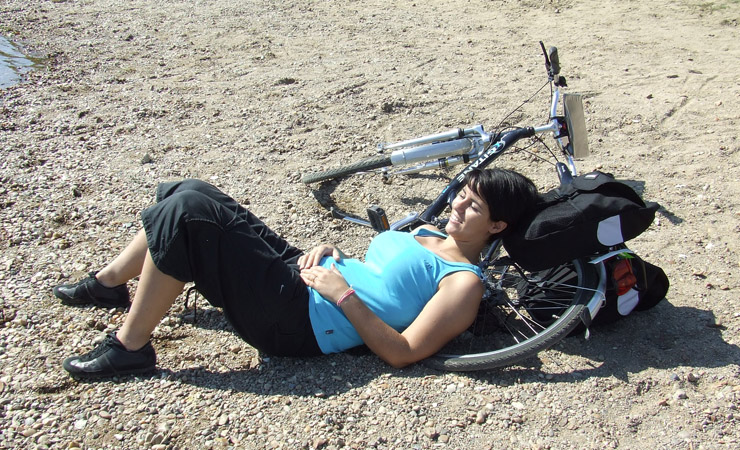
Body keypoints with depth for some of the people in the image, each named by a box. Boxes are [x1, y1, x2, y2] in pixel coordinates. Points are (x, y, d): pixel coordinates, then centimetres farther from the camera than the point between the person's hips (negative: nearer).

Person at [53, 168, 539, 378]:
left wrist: (342, 294, -20)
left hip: (296, 320, -9)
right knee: (189, 193, 3)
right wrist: (331, 253, 4)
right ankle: (111, 283, 22)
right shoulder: (428, 232, 17)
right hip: (300, 273, 9)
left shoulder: (464, 283, -10)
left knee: (187, 213, -20)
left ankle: (130, 347, -3)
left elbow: (403, 353, -18)